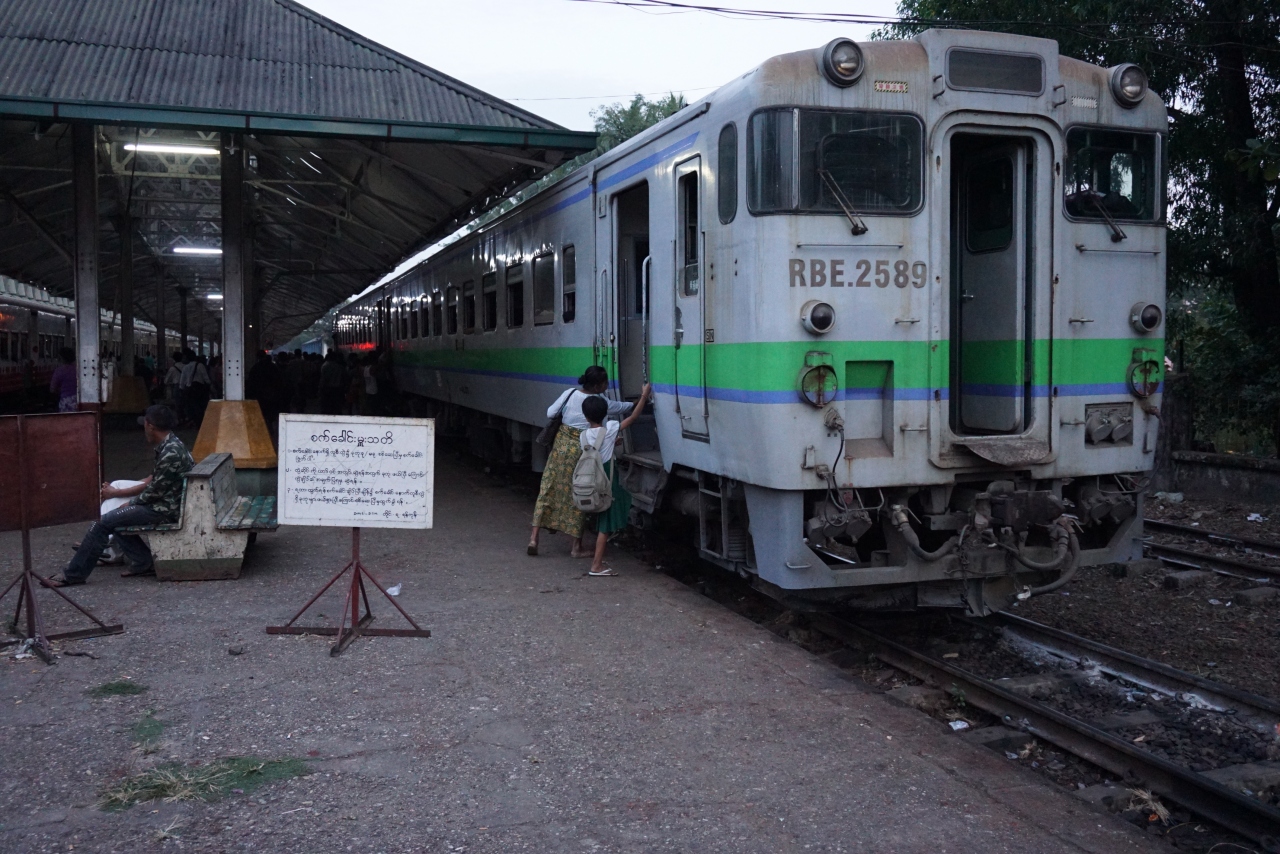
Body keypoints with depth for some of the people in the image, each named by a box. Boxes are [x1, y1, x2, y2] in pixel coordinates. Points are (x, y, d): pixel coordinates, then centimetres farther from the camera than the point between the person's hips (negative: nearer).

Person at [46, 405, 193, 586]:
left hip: (165, 509, -10)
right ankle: (143, 562, 12)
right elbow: (151, 482, 14)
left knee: (104, 522, -10)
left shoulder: (171, 453, -23)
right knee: (116, 518, 18)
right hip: (163, 502, 10)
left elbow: (153, 492, -19)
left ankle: (73, 575, -1)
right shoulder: (168, 446, 10)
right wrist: (115, 493, 11)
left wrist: (128, 504, -3)